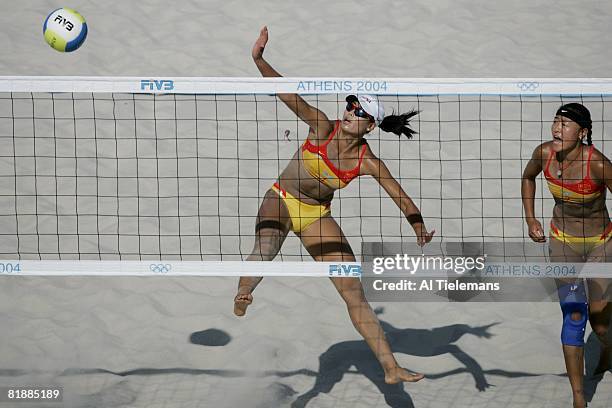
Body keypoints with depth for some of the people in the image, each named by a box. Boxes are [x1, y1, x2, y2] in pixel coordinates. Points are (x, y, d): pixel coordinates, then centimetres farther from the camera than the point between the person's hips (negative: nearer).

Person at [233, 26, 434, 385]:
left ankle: (391, 368, -1)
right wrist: (260, 60, -35)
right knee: (264, 251, -41)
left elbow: (400, 196, -13)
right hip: (281, 200, -1)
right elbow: (288, 95, -22)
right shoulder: (323, 126, -13)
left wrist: (420, 228, -30)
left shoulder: (368, 162, -11)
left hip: (318, 216, 1)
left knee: (355, 293, -3)